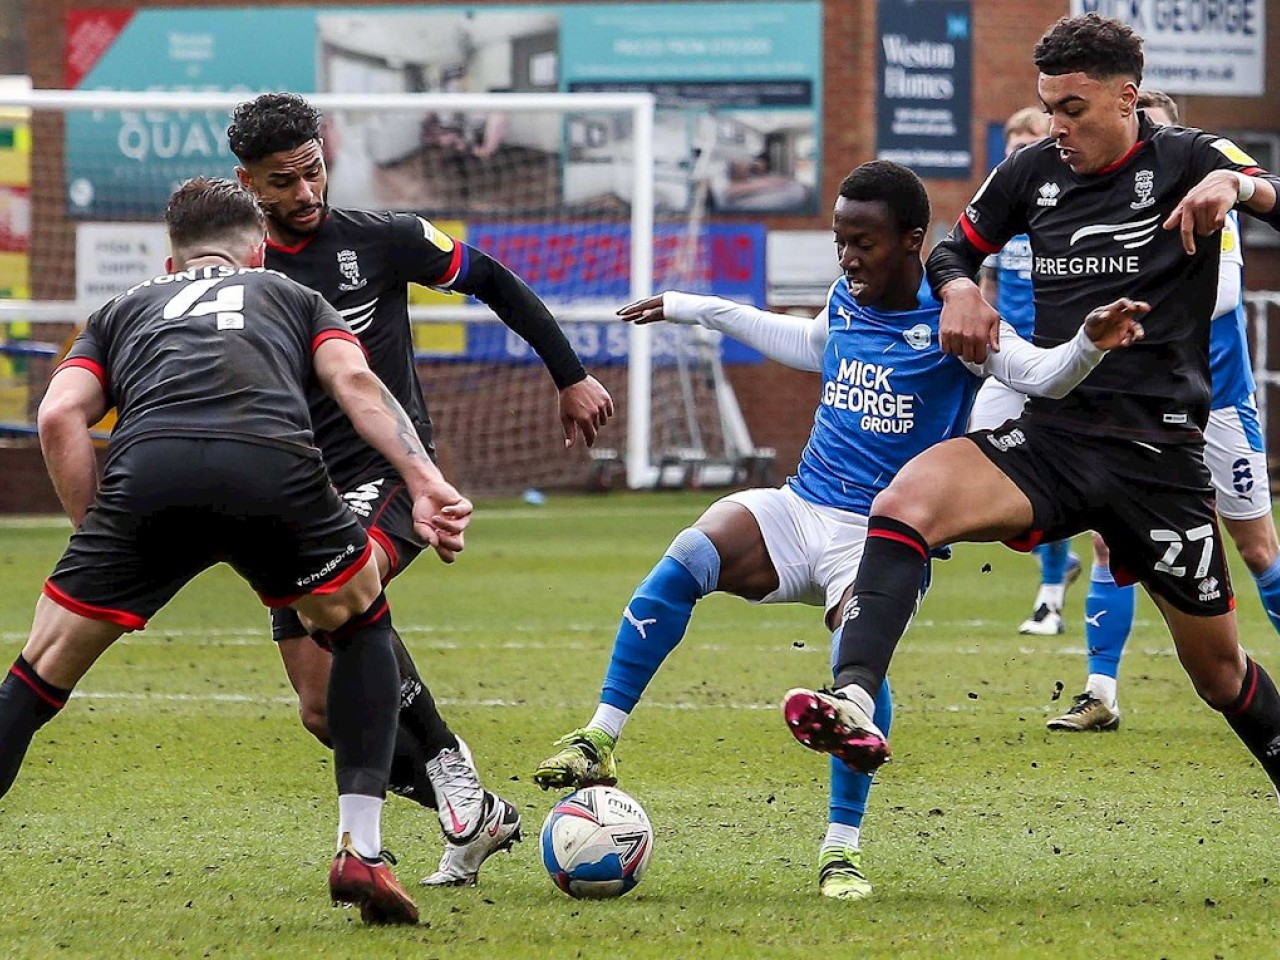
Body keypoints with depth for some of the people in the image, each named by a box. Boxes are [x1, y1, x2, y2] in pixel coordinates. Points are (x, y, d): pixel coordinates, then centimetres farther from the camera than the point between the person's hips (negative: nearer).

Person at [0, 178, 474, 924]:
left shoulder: (123, 311, 37)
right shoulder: (291, 296, 37)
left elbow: (61, 417, 17)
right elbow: (355, 381, 15)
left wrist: (99, 538, 22)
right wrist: (427, 483, 4)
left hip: (146, 470, 0)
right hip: (274, 464, 0)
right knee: (362, 624, 28)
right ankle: (361, 853, 18)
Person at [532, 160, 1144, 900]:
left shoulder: (950, 321, -9)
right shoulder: (845, 303, 10)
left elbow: (1039, 374, -21)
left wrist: (1090, 345, -43)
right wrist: (699, 311, 41)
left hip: (885, 537, -5)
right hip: (800, 509, 5)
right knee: (688, 559, -23)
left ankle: (843, 849, -11)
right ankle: (600, 742, -20)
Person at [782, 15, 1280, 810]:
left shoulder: (1185, 161, -3)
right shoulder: (1034, 172, 9)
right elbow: (956, 248, 23)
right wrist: (959, 290, 0)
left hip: (1160, 455, -3)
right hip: (1050, 437, 3)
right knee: (905, 501, -27)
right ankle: (855, 703, -41)